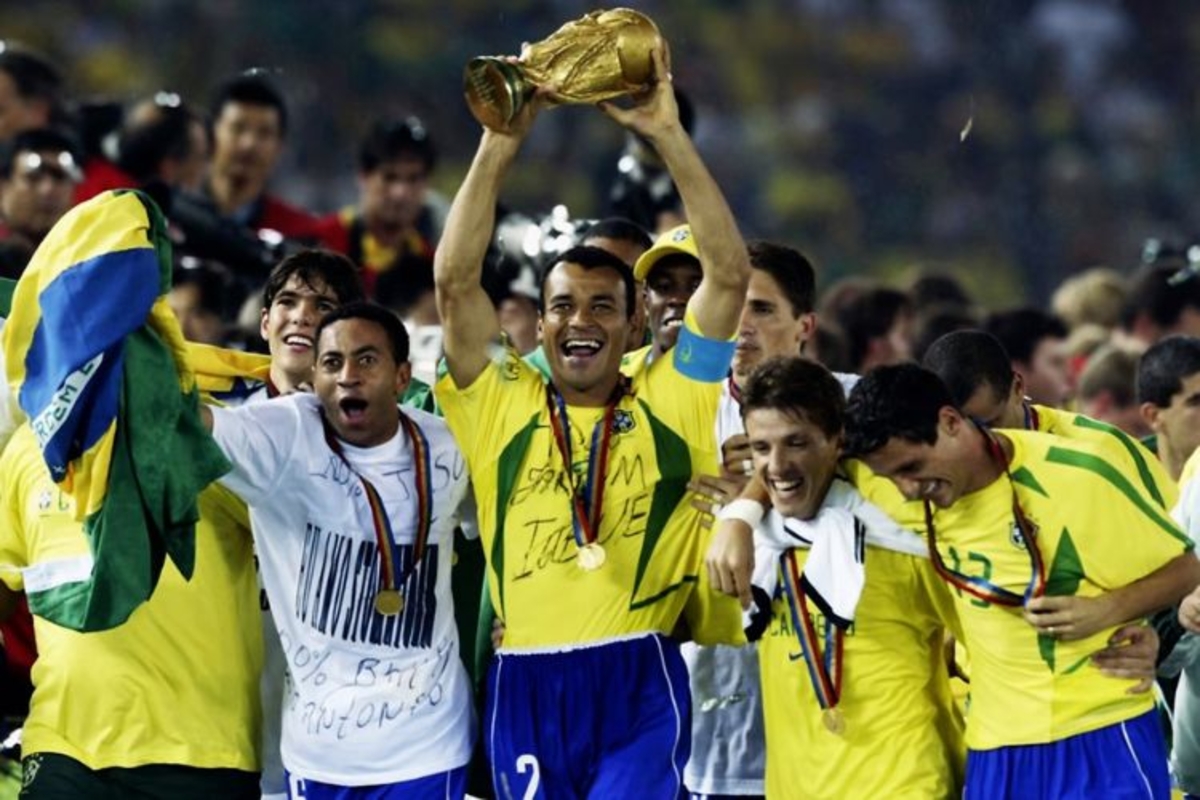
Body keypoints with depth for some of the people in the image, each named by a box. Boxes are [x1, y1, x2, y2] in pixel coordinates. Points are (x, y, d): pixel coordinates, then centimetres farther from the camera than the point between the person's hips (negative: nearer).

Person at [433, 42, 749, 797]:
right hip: (526, 687, 3)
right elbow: (455, 280, 1)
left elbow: (730, 272, 1)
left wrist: (668, 134, -3)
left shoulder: (670, 400, 8)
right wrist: (501, 142, -3)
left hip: (638, 684, -2)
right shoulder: (504, 404, 10)